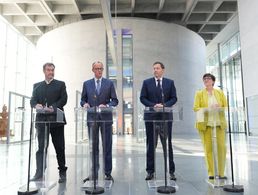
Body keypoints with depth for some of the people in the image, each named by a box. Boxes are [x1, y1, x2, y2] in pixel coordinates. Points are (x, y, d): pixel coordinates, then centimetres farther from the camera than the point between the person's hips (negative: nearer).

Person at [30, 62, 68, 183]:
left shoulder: (60, 84, 9)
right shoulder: (37, 86, 17)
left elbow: (63, 99, -3)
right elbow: (32, 100, 8)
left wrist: (53, 108, -18)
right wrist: (36, 105, -16)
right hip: (42, 119, 2)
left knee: (59, 147, 4)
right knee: (41, 147, 0)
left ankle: (62, 173, 15)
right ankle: (39, 174, 2)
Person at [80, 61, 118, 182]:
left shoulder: (109, 83, 6)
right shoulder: (86, 84, 10)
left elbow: (115, 100, 2)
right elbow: (83, 100, 11)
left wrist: (106, 105, -16)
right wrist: (85, 104, -11)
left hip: (106, 117, -1)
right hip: (92, 118, 1)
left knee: (107, 146, 4)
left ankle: (108, 173, 14)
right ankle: (94, 173, 16)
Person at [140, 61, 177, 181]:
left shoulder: (170, 82, 8)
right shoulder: (147, 82, 7)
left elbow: (174, 98, 3)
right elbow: (142, 98, 2)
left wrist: (164, 105, -13)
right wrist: (153, 105, -13)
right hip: (151, 117, 0)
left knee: (167, 144, 5)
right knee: (151, 144, 5)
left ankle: (171, 171, 14)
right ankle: (150, 171, 14)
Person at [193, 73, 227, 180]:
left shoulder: (220, 92, 15)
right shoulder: (199, 93, 9)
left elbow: (226, 106, 11)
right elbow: (195, 108, -1)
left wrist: (219, 108, -10)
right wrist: (207, 109, -15)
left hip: (219, 123, 2)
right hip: (205, 124, -1)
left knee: (222, 147, -3)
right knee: (208, 148, -3)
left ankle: (221, 173, 8)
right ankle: (210, 173, 7)